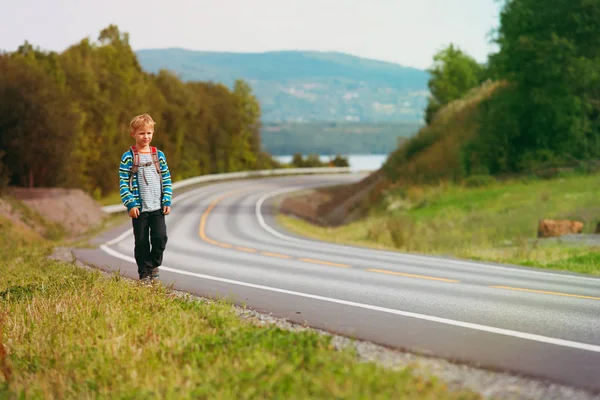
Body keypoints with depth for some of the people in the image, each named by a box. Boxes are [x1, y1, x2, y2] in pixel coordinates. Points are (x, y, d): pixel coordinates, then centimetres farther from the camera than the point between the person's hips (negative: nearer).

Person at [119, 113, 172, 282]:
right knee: (142, 242, 4)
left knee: (160, 237, -7)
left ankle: (154, 264, 18)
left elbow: (167, 180, 10)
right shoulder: (128, 157, -3)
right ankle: (144, 273, 16)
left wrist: (167, 201, 2)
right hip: (139, 208, -2)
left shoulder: (159, 155, 7)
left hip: (157, 207, 2)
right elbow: (123, 183, -5)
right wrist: (130, 204, -13)